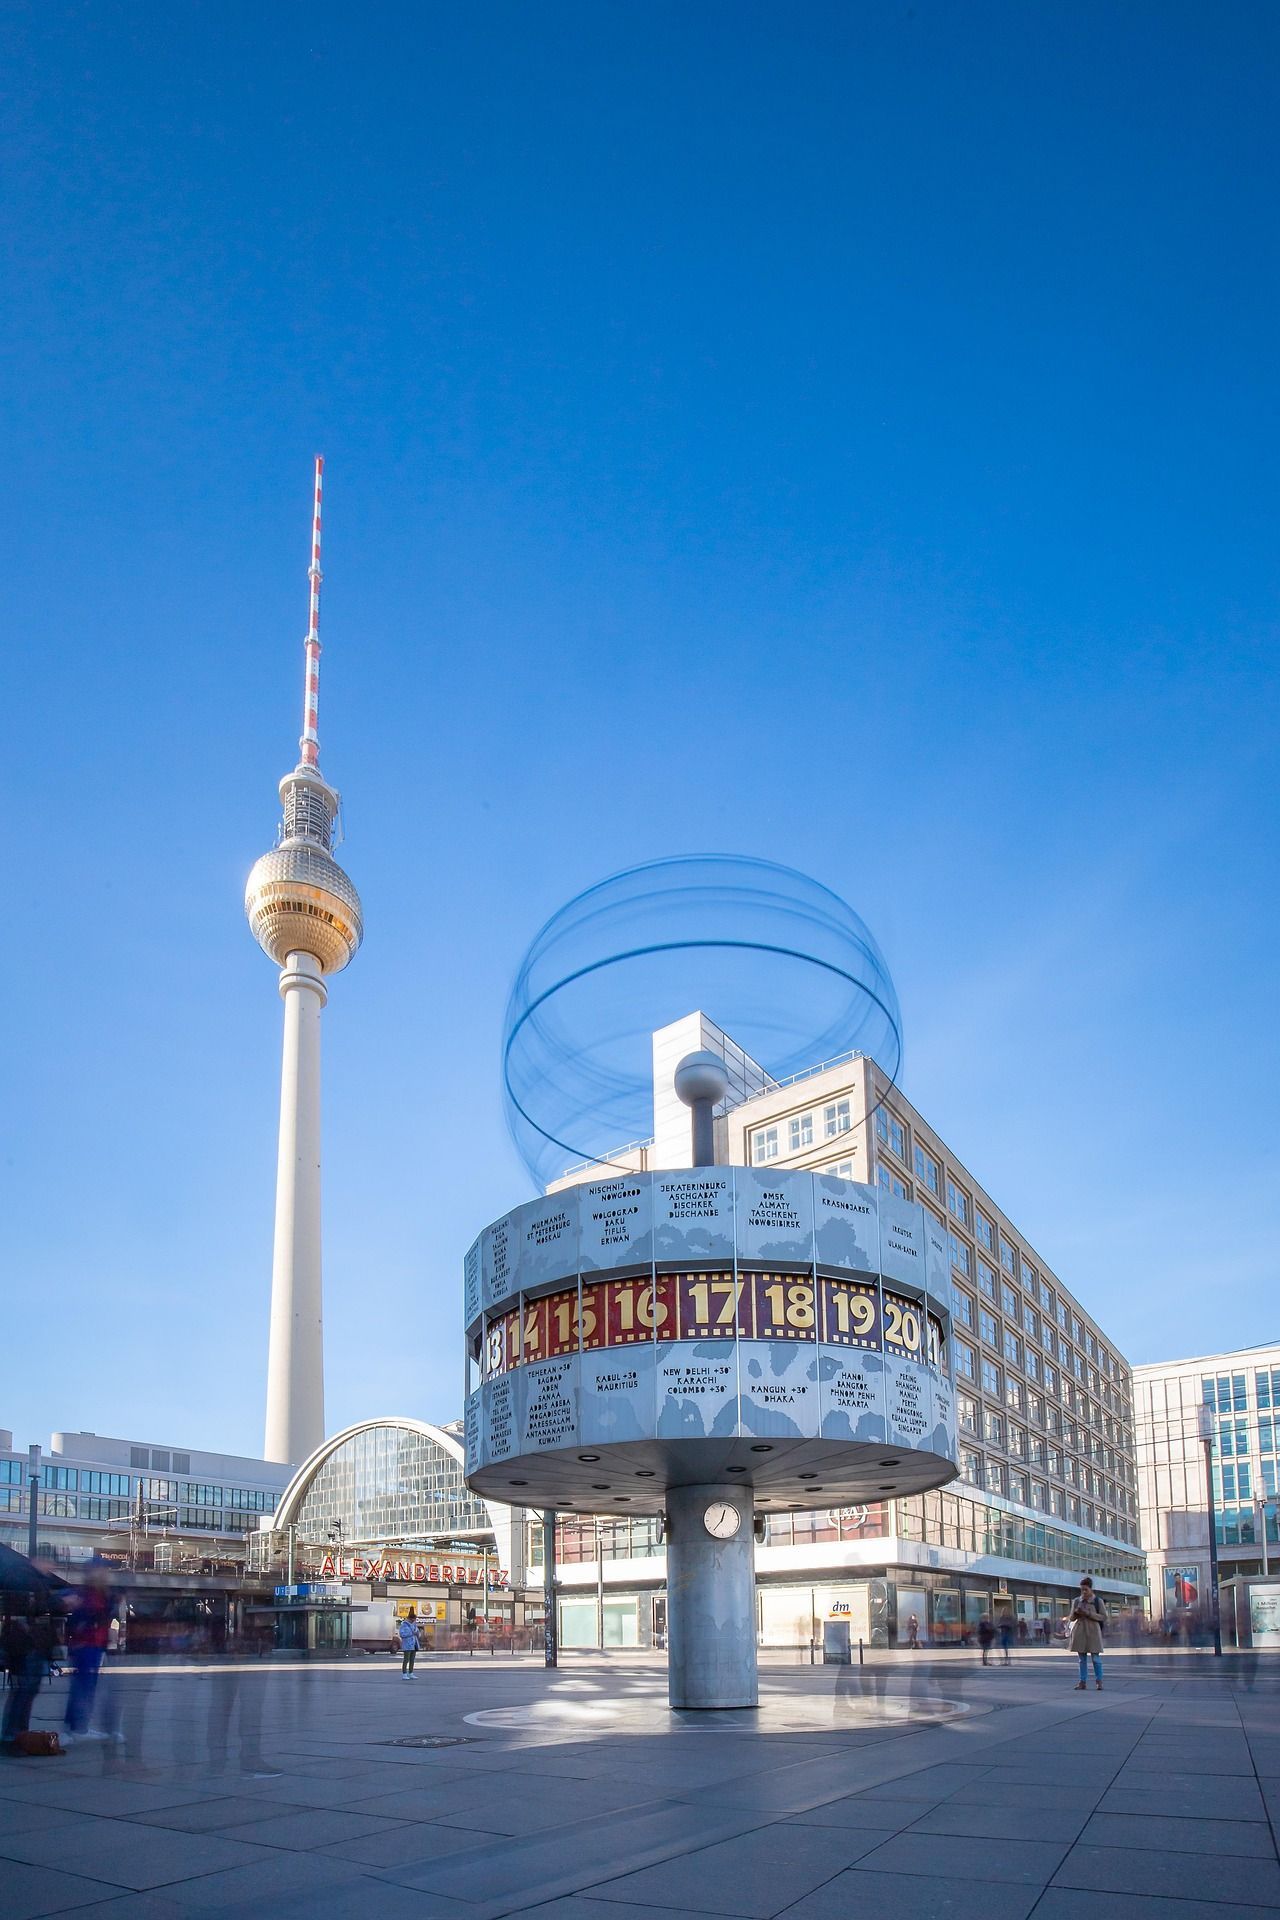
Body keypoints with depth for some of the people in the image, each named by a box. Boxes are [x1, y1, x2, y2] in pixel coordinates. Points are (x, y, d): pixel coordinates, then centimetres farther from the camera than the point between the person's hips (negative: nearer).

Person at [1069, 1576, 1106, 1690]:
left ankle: (1099, 1681, 6)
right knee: (1082, 1658, 5)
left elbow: (1104, 1617, -6)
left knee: (1095, 1657, -4)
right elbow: (1072, 1618, 12)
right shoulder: (1077, 1601, 8)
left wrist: (1088, 1614, -15)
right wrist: (1075, 1613, -11)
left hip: (1093, 1631, -3)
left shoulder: (1098, 1601, -1)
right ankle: (1082, 1682, 8)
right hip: (1079, 1631, 3)